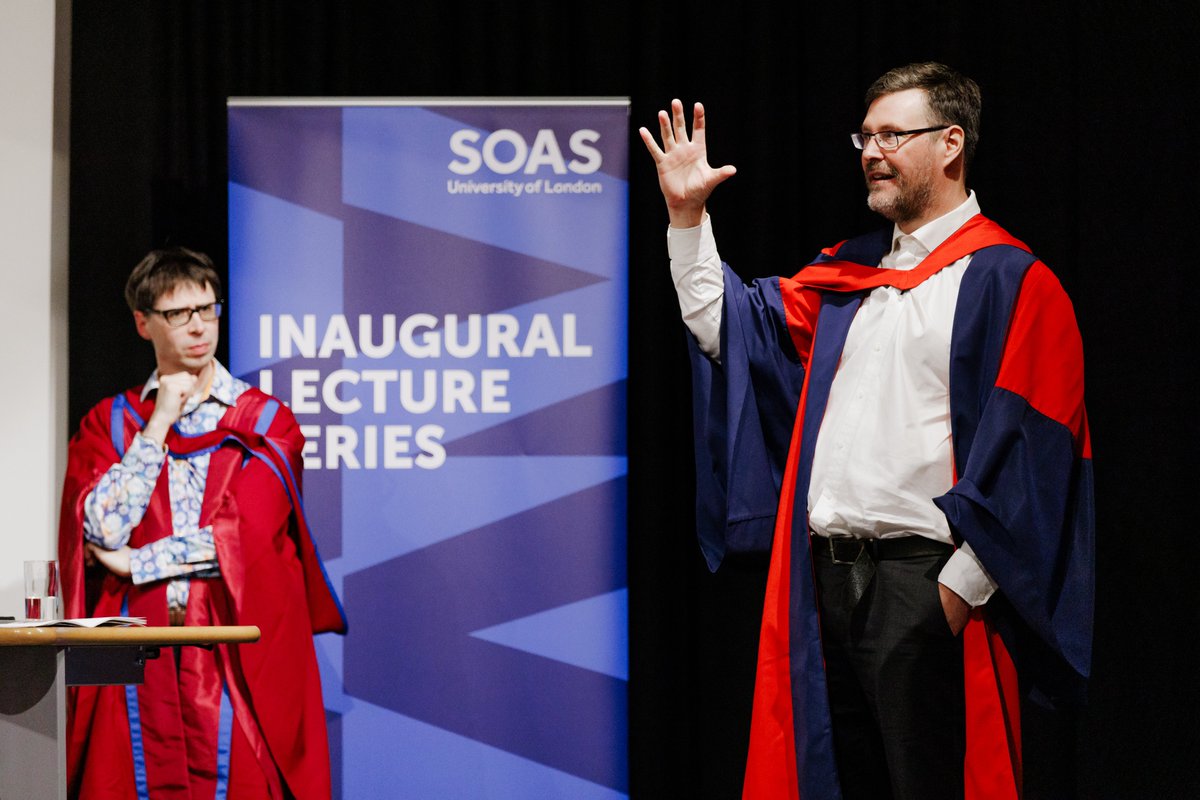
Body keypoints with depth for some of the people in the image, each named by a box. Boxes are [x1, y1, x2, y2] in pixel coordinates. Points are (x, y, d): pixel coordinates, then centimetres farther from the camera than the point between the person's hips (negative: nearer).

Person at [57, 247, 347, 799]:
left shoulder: (265, 422, 5)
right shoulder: (107, 425, 11)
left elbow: (244, 536, -9)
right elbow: (101, 530, -6)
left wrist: (136, 563, -5)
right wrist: (160, 421, -4)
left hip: (237, 662, -1)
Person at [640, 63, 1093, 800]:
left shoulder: (1008, 282, -5)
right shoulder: (847, 274, 17)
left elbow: (1025, 447, -11)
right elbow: (726, 327, 19)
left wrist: (963, 583, -16)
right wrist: (688, 215, 9)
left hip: (925, 583, -7)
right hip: (829, 577, 7)